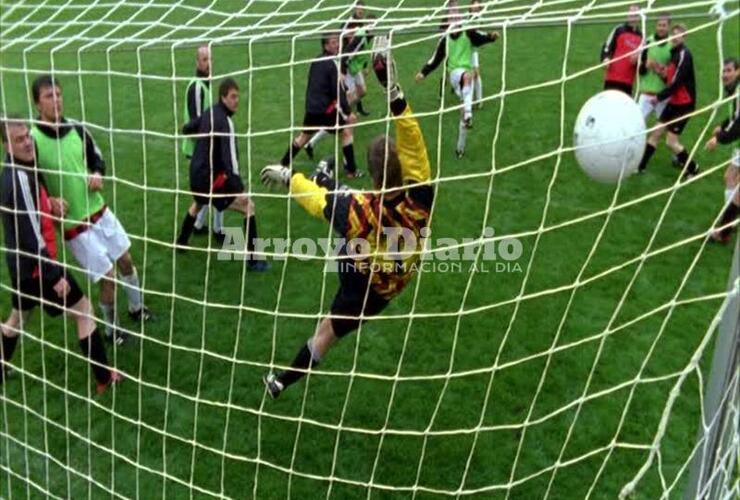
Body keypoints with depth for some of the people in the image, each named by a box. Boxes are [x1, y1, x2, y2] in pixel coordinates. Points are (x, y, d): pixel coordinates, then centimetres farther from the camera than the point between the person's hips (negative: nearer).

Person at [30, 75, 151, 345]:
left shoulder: (76, 127, -3)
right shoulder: (32, 140, -19)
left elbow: (97, 158, 13)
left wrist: (97, 175, -7)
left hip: (100, 211, 6)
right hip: (75, 225, -5)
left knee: (126, 260, 17)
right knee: (108, 278, -1)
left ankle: (137, 308, 44)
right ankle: (111, 329, 26)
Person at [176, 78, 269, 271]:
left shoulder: (209, 113, 6)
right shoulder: (224, 121, -21)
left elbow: (186, 129, 22)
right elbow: (229, 156, -32)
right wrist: (238, 186, -38)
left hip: (196, 174, 9)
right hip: (211, 177, -9)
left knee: (198, 203, 38)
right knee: (248, 206, -9)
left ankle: (181, 243, 53)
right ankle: (253, 259, -10)